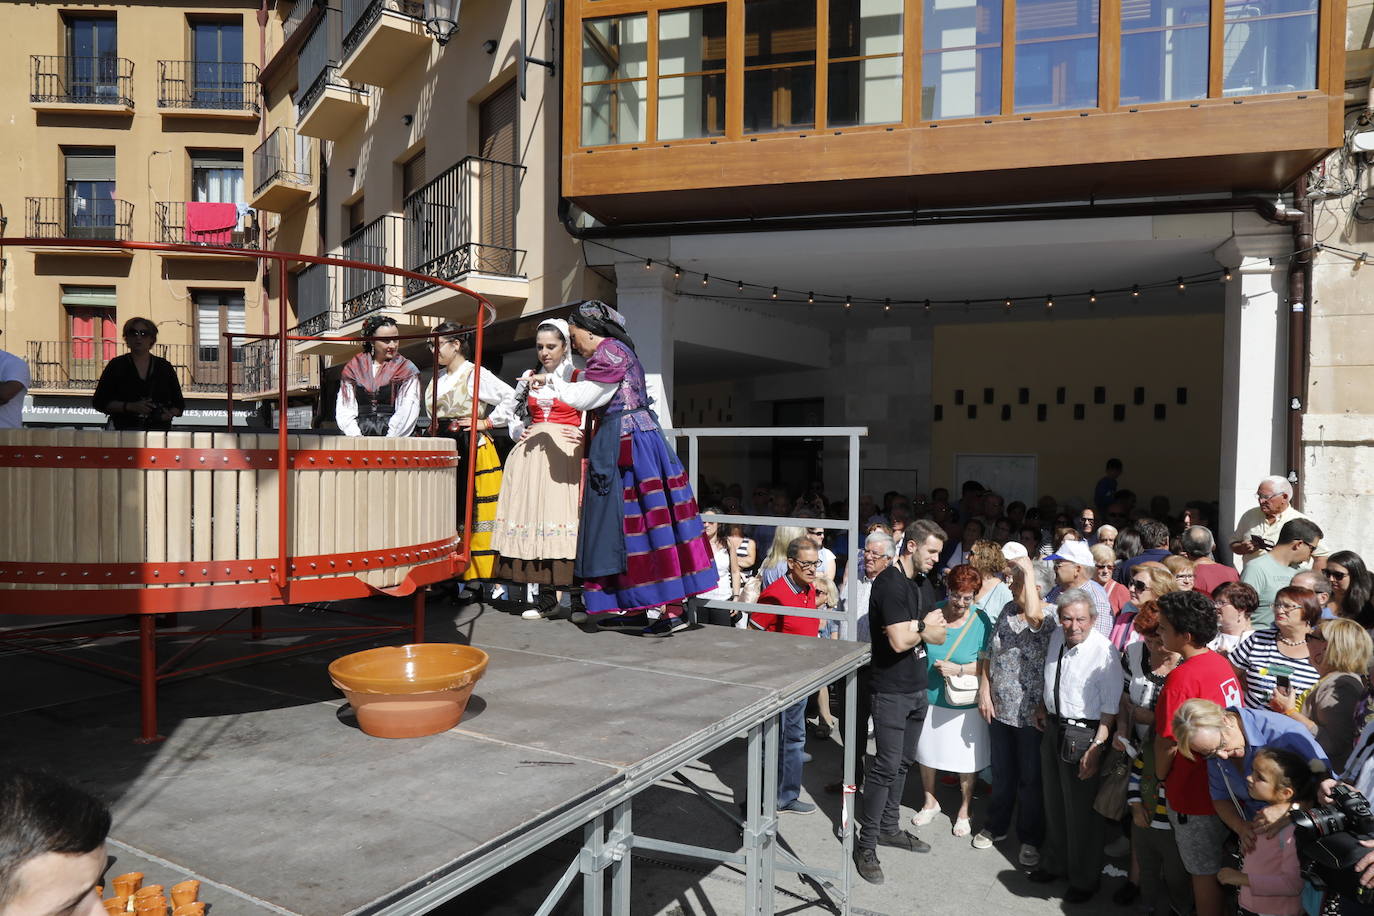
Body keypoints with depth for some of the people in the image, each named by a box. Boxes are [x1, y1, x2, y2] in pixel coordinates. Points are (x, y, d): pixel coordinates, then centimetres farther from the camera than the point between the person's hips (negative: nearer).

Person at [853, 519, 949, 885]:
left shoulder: (924, 583, 11)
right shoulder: (890, 583, -18)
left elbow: (939, 635, 6)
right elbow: (899, 642, -24)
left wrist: (913, 629, -15)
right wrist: (924, 628, -5)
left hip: (917, 688, 8)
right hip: (891, 690, -8)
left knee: (903, 762, 15)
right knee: (886, 765, -5)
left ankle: (889, 827, 29)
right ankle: (866, 844, 4)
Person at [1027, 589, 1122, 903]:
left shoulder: (1105, 652, -23)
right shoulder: (1057, 637, -1)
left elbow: (1109, 709, -20)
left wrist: (1096, 748, -22)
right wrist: (1043, 707, 17)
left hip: (1083, 733, -7)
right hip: (1054, 725, 7)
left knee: (1081, 810, 8)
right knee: (1053, 802, 23)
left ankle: (1084, 879, 30)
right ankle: (1054, 863, 45)